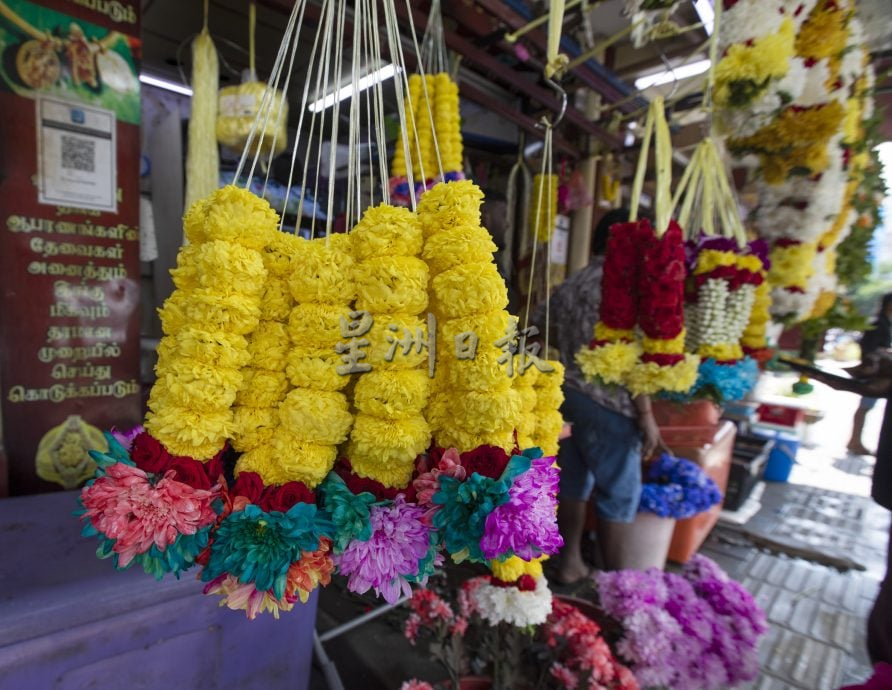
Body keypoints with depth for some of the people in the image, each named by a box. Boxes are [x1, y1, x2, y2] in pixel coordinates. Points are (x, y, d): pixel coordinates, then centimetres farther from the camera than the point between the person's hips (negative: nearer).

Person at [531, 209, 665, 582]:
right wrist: (646, 416, -12)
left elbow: (540, 330, 14)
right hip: (608, 405, -7)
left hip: (565, 395, 8)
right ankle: (613, 576, 23)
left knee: (573, 481, 18)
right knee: (619, 491, 9)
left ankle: (569, 561, 32)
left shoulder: (570, 284, 10)